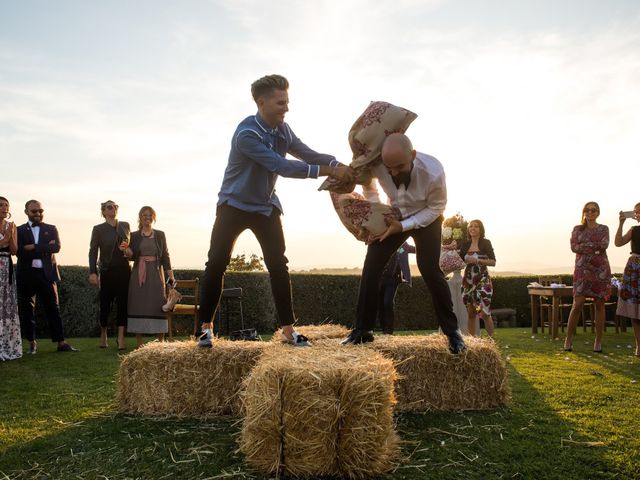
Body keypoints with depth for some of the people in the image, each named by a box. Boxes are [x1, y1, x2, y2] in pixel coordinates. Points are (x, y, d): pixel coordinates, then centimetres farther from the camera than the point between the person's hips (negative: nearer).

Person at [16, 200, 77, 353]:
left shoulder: (51, 229, 11)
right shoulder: (20, 230, 8)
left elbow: (56, 247, -7)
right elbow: (20, 252, -8)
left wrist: (34, 248, -12)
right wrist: (44, 249, -12)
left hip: (47, 273, 0)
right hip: (26, 275, 0)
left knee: (53, 309, 1)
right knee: (26, 310, 5)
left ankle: (61, 343, 2)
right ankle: (32, 343, 17)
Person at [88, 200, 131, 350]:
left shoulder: (125, 226, 12)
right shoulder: (98, 229, 4)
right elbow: (93, 252, -2)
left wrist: (128, 248, -5)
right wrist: (93, 272, -12)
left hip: (124, 270, 2)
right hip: (107, 271, -2)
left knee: (123, 304, -2)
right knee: (105, 304, 3)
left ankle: (121, 339, 0)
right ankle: (103, 335, 24)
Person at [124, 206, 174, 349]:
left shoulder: (160, 235, 9)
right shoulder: (134, 236, 9)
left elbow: (165, 255, 8)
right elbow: (131, 256, 7)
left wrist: (171, 275, 1)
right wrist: (126, 250, -16)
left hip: (156, 273, 0)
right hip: (139, 274, 1)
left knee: (158, 305, -6)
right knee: (138, 305, -2)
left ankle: (161, 342, -3)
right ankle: (139, 343, 3)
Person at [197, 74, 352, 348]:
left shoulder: (283, 130, -2)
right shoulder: (246, 134, -27)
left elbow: (309, 154, -4)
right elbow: (282, 167, -32)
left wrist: (338, 165, -24)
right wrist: (328, 171, -33)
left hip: (266, 206, 5)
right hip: (234, 205, -5)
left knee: (278, 266, -1)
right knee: (216, 264, -7)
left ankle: (288, 329, 3)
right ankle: (206, 327, 6)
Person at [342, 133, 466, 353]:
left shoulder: (433, 173, -37)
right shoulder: (375, 164, -29)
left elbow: (436, 208, -19)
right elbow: (368, 186, -3)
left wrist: (403, 226, -28)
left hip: (427, 219, -3)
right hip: (393, 217, 3)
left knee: (430, 270, -16)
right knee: (371, 267, -7)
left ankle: (452, 331, 1)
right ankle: (362, 330, 4)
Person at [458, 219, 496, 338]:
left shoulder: (485, 243, -1)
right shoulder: (465, 245, 9)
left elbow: (493, 262, -8)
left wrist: (477, 260, -19)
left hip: (482, 280, -3)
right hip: (468, 281, 4)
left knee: (484, 313, -10)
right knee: (471, 314, 6)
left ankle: (492, 339, 1)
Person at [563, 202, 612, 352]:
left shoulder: (604, 229, 10)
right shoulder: (577, 229, 10)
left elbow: (604, 245, -9)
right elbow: (574, 247, -5)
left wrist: (584, 245, -6)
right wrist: (595, 247, -11)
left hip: (601, 270, 1)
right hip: (582, 269, -1)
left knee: (599, 305, 1)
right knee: (577, 305, -7)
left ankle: (598, 341, 8)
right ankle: (568, 339, 2)